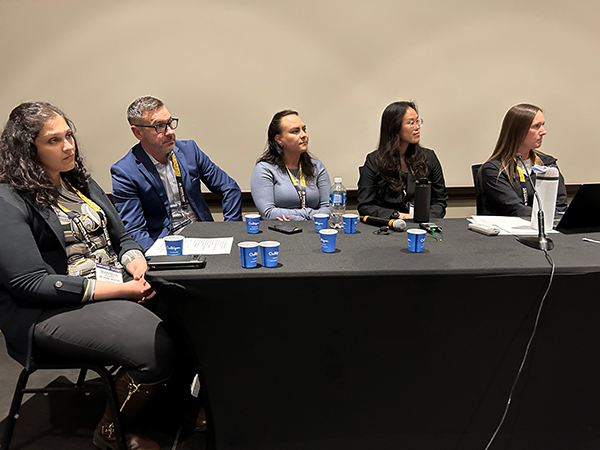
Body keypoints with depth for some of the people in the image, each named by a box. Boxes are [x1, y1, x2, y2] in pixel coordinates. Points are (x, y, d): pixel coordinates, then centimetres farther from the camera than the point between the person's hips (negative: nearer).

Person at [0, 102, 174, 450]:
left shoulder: (81, 183, 15)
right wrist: (116, 289, -21)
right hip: (55, 310, -7)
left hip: (119, 287, 7)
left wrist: (136, 264, -7)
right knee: (155, 349, -27)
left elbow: (122, 237, 18)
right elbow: (31, 284, -16)